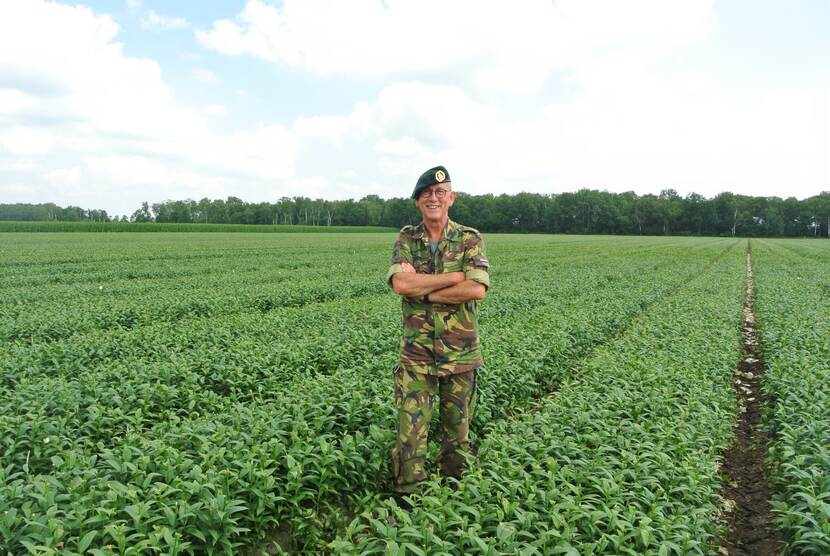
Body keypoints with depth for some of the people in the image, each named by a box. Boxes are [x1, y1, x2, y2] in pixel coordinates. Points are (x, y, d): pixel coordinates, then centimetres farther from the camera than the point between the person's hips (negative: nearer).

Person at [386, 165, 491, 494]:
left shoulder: (470, 240, -2)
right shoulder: (406, 240, 3)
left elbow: (477, 290, -18)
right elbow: (400, 283, -16)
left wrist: (423, 291, -16)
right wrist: (456, 276, -17)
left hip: (461, 355, 0)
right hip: (416, 355, 0)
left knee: (458, 432, 13)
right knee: (410, 430, 0)